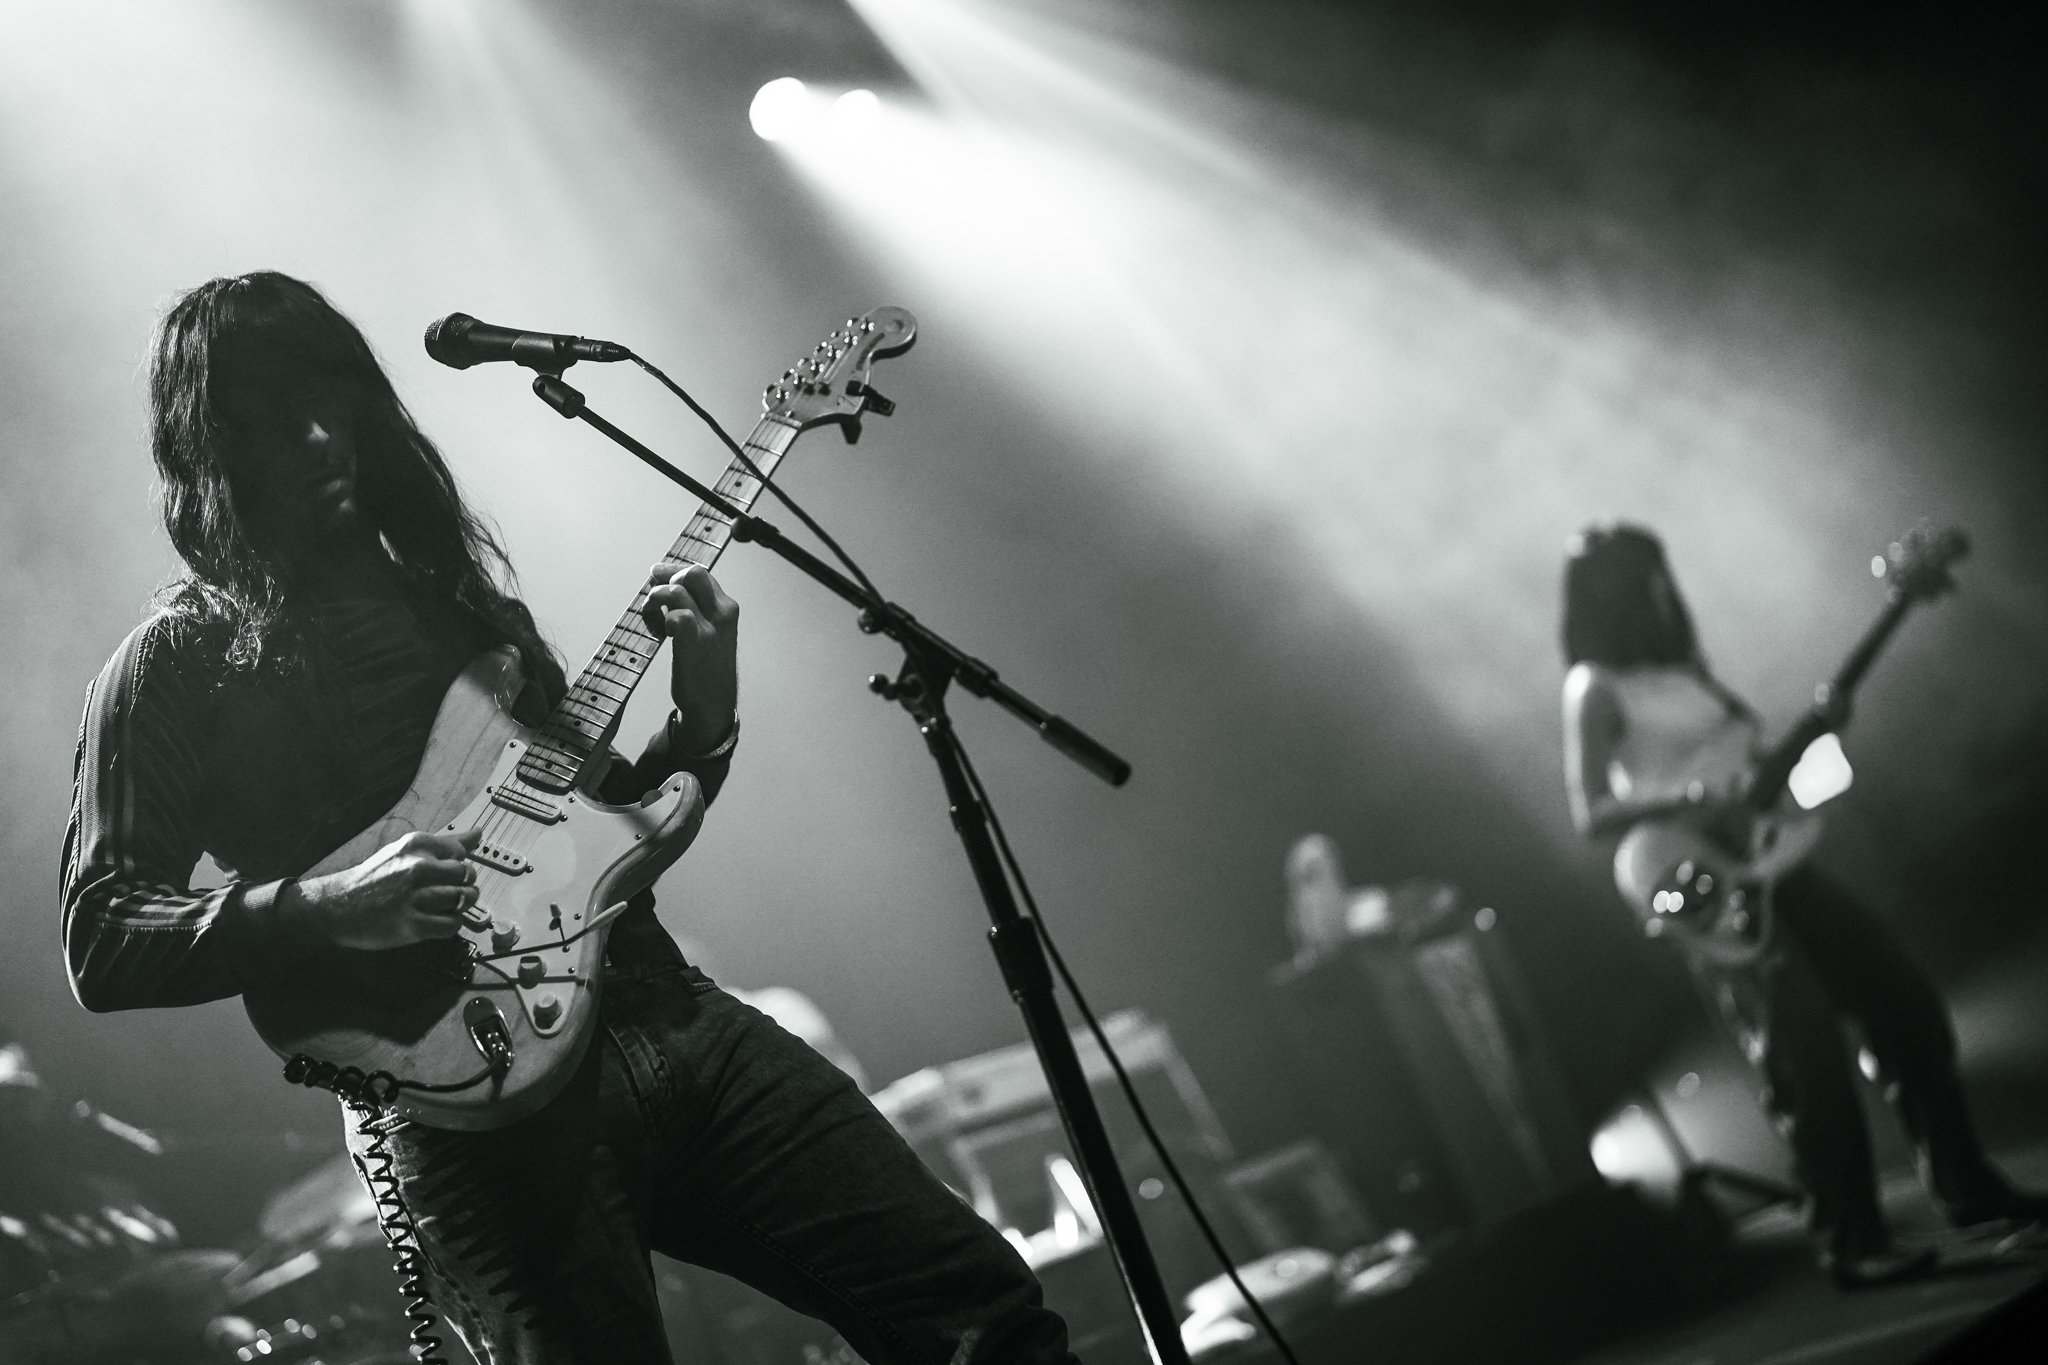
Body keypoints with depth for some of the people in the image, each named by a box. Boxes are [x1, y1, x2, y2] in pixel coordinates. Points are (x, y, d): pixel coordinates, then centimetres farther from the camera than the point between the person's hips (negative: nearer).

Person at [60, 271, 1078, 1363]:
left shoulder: (460, 591, 21)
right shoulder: (176, 667, 3)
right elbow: (100, 943, -4)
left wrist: (703, 720, 6)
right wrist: (326, 907, -18)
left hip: (664, 1012, 5)